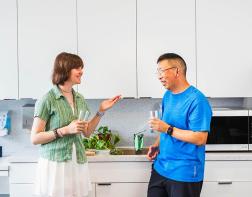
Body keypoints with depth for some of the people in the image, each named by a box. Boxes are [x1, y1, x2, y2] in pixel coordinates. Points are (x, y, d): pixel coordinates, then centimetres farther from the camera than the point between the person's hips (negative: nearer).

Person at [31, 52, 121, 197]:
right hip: (55, 164, -5)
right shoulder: (47, 100, -10)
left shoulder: (80, 99, 8)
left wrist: (101, 111, 4)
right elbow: (35, 138, -9)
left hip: (78, 164, 5)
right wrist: (65, 130, -18)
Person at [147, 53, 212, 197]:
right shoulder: (167, 96, 8)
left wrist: (168, 129, -23)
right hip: (160, 168, 8)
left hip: (185, 174, -7)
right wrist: (157, 145, 3)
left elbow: (200, 139, -22)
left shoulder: (197, 100, -18)